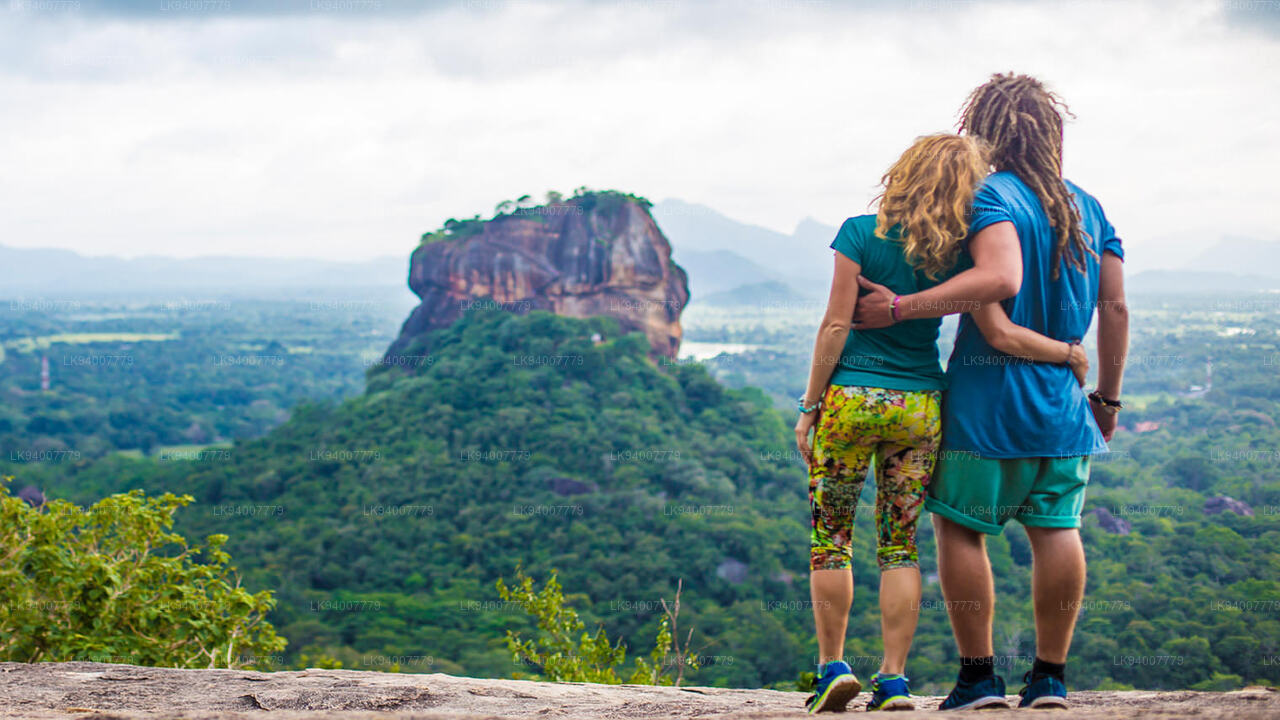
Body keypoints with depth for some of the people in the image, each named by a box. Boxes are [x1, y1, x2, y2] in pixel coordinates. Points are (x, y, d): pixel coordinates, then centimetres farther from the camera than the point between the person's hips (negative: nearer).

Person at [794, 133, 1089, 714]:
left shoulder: (862, 233, -8)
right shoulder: (956, 255, -2)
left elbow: (836, 325, -9)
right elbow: (1001, 333, -7)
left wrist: (809, 405, -3)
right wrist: (1069, 353, 9)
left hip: (849, 399, -2)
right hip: (919, 405, 2)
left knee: (829, 536, 10)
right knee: (900, 542, 9)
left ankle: (832, 666, 9)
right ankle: (893, 678, 7)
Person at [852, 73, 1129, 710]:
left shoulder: (993, 195, -10)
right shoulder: (1089, 209, 10)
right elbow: (1116, 309, 10)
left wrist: (900, 308, -24)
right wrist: (1107, 396, 18)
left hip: (989, 396, -6)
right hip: (1063, 403, 6)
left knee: (959, 526, 4)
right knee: (1055, 528, 10)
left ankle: (978, 676, 3)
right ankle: (1050, 676, 12)